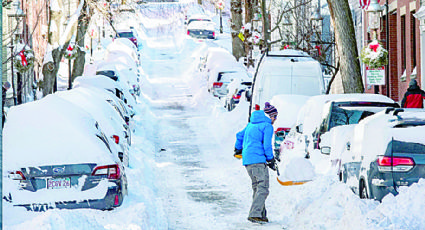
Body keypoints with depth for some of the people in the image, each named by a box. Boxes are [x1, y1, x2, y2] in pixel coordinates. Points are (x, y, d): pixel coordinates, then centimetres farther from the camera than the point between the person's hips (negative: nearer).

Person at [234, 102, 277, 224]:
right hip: (258, 160, -9)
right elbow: (267, 145, -11)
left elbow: (240, 135, 29)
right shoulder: (267, 126, -6)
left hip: (247, 160, 9)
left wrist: (238, 149, 45)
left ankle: (260, 215, 18)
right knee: (263, 188, -11)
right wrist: (271, 160, 2)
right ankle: (255, 214, -21)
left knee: (257, 188, 16)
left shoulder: (251, 124, 20)